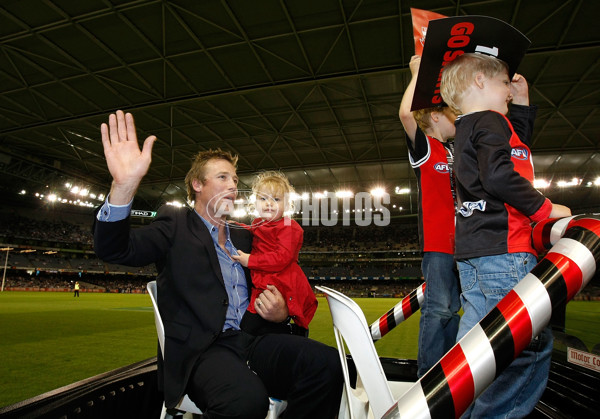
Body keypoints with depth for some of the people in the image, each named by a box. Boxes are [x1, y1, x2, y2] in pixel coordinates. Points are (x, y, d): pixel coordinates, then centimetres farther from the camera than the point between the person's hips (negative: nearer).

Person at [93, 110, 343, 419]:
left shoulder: (243, 238, 22)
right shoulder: (175, 226, 6)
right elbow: (114, 249, -10)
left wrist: (279, 312, 1)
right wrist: (124, 186, -29)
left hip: (251, 340, 5)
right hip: (201, 349, -4)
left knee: (327, 364, -24)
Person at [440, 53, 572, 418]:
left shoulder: (467, 129, 26)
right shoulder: (490, 120, -5)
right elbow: (499, 176, -20)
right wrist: (545, 209, -11)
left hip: (473, 252, 11)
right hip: (503, 250, -10)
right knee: (534, 344, -5)